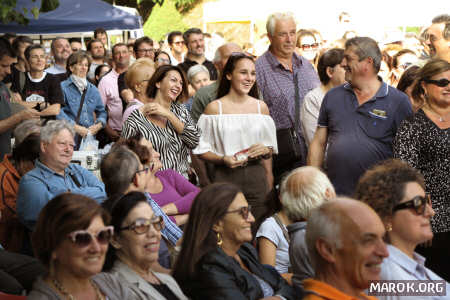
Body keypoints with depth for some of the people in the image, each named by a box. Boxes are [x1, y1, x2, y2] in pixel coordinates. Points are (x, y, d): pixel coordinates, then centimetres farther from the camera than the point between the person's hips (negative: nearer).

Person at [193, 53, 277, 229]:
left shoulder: (261, 107, 12)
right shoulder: (214, 108, 1)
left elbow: (270, 147, 19)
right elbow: (201, 150, 0)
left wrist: (265, 150, -3)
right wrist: (223, 159, -16)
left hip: (257, 177, 3)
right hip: (226, 177, -3)